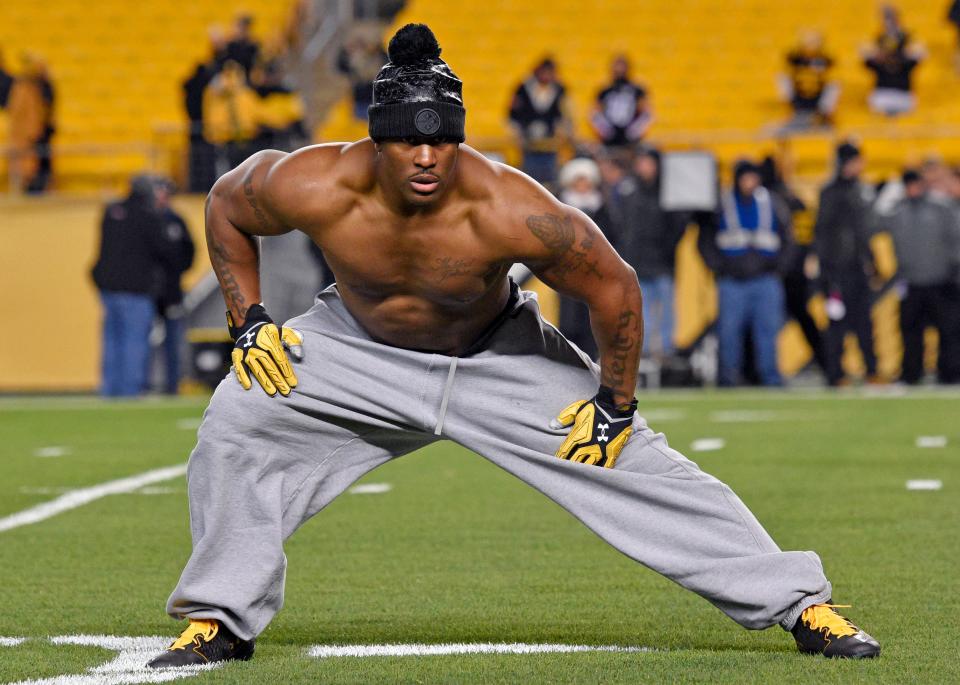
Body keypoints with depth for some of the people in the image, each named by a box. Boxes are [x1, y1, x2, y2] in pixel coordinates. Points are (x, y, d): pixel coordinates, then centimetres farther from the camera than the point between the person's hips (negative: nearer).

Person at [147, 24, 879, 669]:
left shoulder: (508, 209, -36)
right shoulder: (316, 188, -31)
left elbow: (615, 288, -23)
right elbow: (226, 204, -8)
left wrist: (615, 408, -15)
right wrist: (249, 322, -12)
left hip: (499, 357, -2)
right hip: (360, 350, 2)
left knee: (634, 462, -9)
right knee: (235, 425, -15)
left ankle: (799, 601, -1)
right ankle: (221, 618, 2)